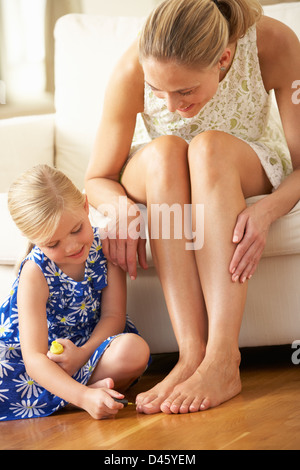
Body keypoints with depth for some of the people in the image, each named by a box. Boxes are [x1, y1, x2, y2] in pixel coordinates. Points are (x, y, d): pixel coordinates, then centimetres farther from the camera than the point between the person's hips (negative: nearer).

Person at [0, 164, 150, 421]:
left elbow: (114, 316, -7)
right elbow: (34, 359, -28)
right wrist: (83, 396, -43)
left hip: (88, 344, 3)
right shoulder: (35, 274, -20)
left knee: (134, 349, -33)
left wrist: (83, 353, -26)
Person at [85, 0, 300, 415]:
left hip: (250, 173, -1)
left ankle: (222, 360, -43)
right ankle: (192, 353, -41)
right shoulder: (132, 70, -28)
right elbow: (97, 180, -15)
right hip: (155, 179, 1)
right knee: (164, 151, -36)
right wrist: (121, 207, -37)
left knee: (208, 147, -36)